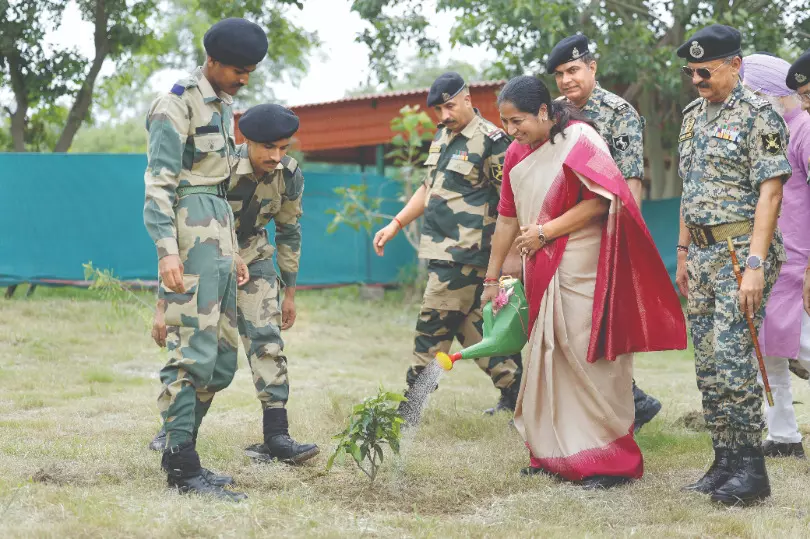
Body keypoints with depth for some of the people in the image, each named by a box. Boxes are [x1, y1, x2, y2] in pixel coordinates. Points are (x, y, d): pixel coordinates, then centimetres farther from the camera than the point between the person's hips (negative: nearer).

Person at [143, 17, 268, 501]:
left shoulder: (222, 105, 19)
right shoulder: (178, 104, -8)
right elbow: (159, 183, -14)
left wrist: (234, 253, 23)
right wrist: (167, 249, -24)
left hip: (218, 231, 10)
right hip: (190, 232, -9)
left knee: (223, 358, 9)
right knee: (194, 352, -12)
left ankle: (180, 454, 15)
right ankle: (182, 466, -9)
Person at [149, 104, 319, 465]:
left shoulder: (289, 174, -17)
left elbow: (288, 232, 0)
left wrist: (290, 293, 6)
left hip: (252, 256, 3)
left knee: (267, 340, -10)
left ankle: (276, 438, -11)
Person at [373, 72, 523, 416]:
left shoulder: (490, 140, -10)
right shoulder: (443, 137, 17)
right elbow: (430, 188, 27)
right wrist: (395, 225, 20)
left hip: (464, 255, -9)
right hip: (441, 252, 9)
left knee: (433, 328, -7)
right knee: (471, 325, 11)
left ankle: (409, 410, -2)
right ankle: (514, 393, 20)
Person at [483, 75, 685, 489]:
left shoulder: (578, 140, -12)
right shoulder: (517, 154, 9)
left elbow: (599, 201, -19)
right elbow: (507, 219, 13)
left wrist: (543, 231, -15)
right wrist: (492, 279, 14)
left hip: (583, 267, -7)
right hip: (543, 272, 7)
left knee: (589, 358, -6)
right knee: (547, 358, 9)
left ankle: (611, 460, 1)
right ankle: (554, 453, 18)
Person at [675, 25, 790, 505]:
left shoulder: (757, 116, -10)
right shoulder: (694, 115, 14)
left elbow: (770, 194, -16)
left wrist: (755, 266, -22)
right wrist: (684, 254, 17)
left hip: (741, 252, -8)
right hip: (703, 255, 8)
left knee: (731, 359, -13)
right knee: (708, 366, 8)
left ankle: (751, 470, -5)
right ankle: (725, 463, 15)